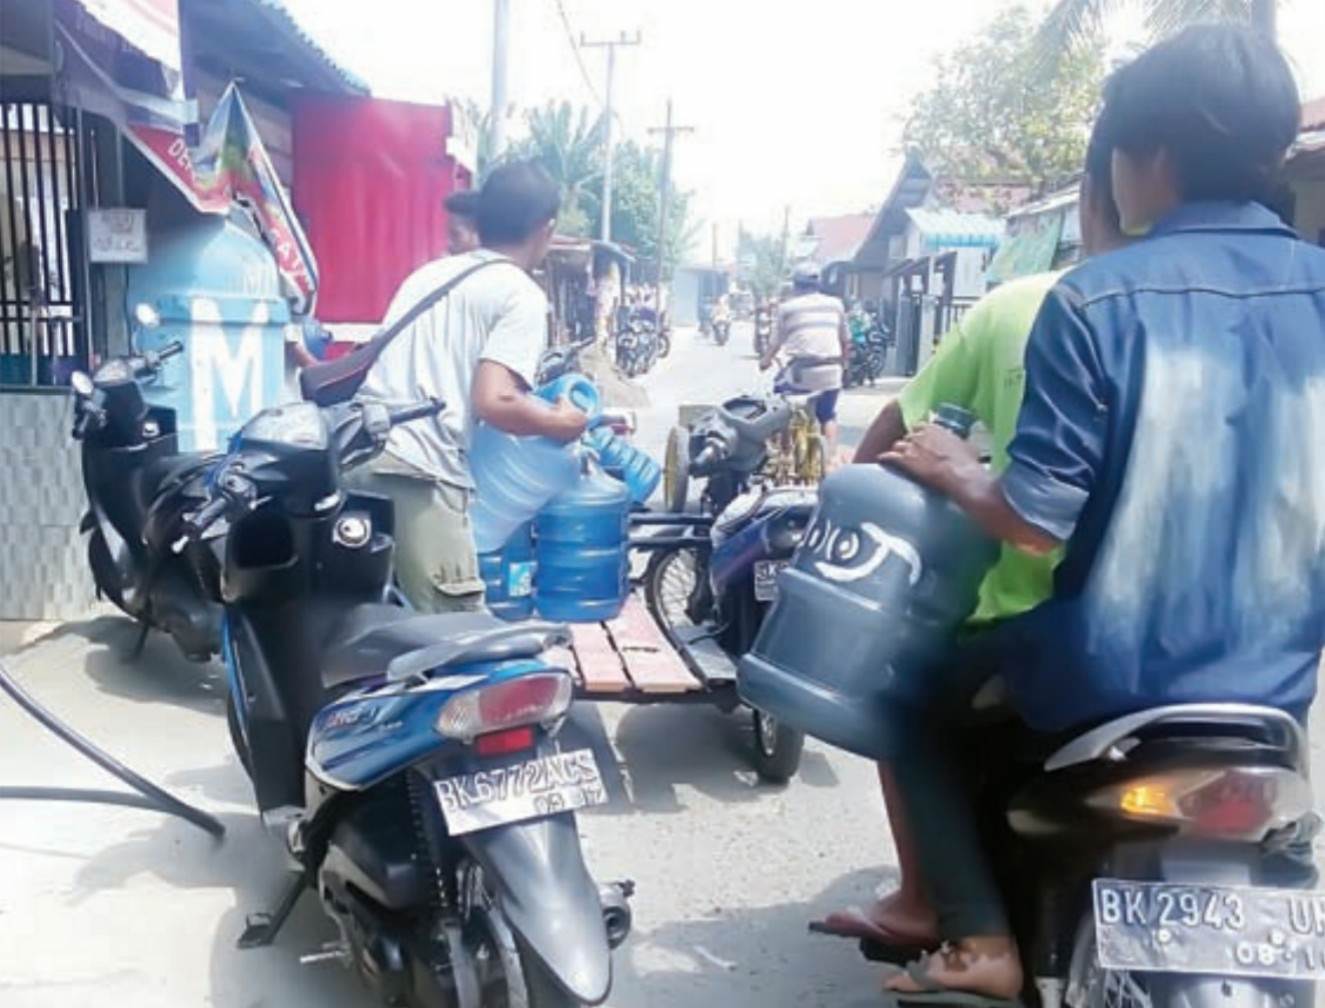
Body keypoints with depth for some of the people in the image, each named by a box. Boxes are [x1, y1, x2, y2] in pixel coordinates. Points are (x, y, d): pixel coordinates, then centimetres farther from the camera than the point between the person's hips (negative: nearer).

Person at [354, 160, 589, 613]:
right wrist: (559, 423, 6)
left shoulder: (430, 271, 23)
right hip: (418, 473, -8)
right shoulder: (523, 295, 0)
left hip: (356, 453, 8)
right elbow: (492, 402, -13)